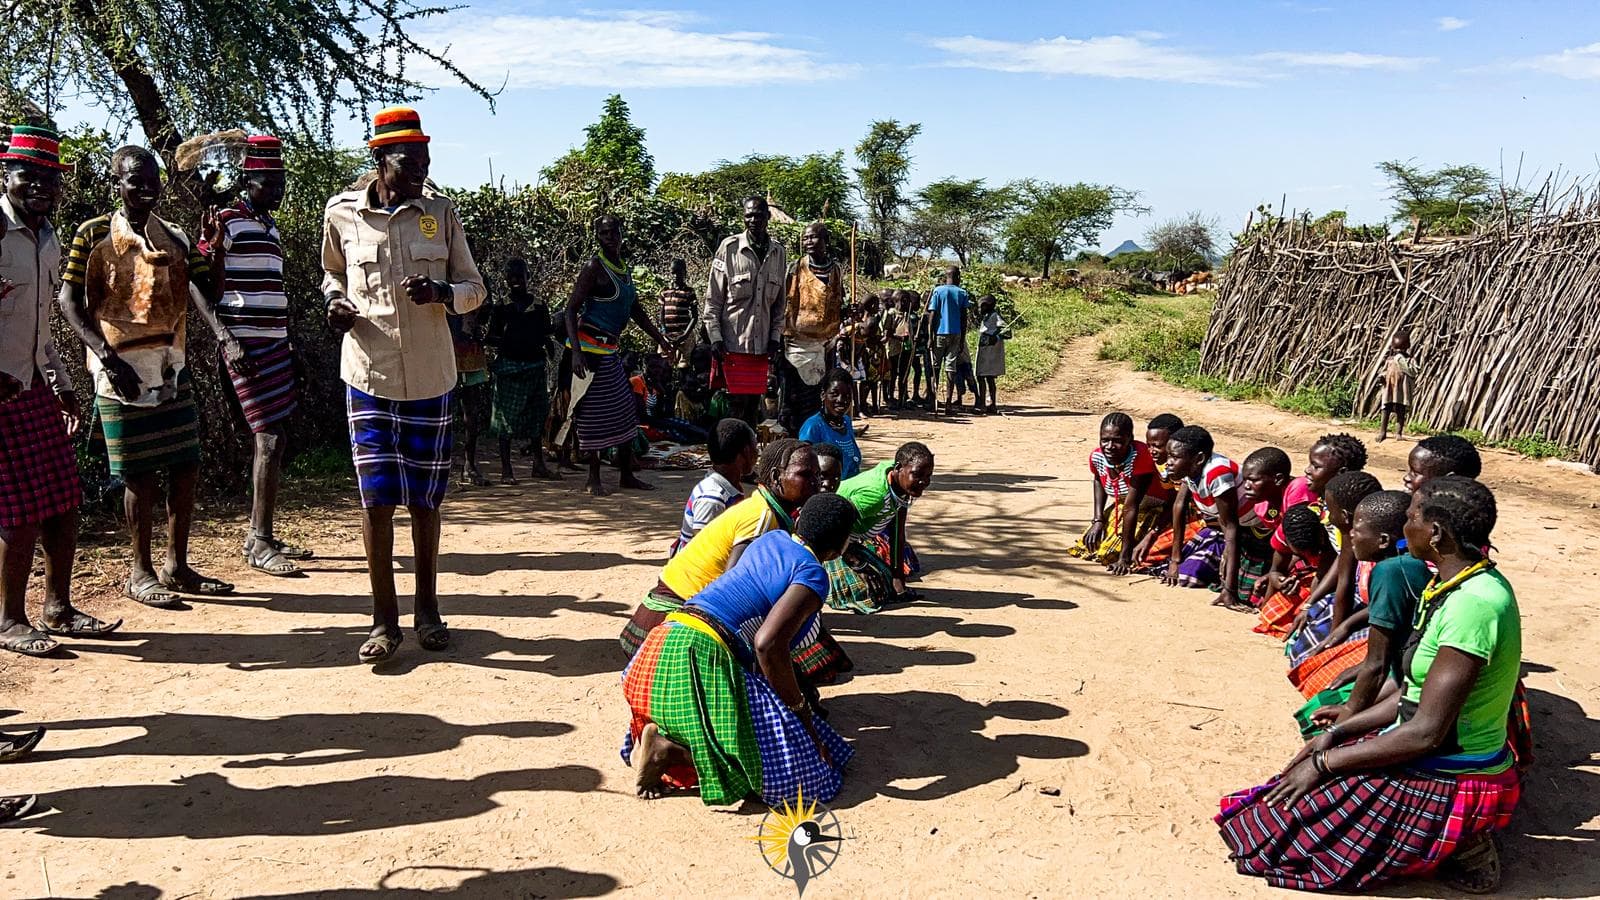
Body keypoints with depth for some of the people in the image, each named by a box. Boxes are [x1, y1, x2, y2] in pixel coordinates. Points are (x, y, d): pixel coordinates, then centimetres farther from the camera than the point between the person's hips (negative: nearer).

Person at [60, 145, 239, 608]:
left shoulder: (175, 237, 11)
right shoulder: (95, 234, -1)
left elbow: (200, 289, -4)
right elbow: (70, 300, -6)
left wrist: (224, 336, -23)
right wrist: (108, 357, -19)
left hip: (172, 366, 5)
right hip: (123, 369, -5)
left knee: (186, 466, 7)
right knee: (142, 474, -1)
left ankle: (177, 567, 20)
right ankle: (141, 573, 14)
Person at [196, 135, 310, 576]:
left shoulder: (270, 226, 18)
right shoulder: (227, 221, -6)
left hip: (276, 342, 9)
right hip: (246, 342, -9)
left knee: (276, 440, 9)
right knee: (269, 439, -13)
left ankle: (262, 536, 17)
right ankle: (258, 543, -8)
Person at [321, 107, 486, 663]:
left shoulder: (441, 211, 1)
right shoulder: (342, 213, 0)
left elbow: (474, 288, 5)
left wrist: (441, 293, -16)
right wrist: (335, 302, -3)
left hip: (429, 377, 1)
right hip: (368, 375, -1)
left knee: (424, 499, 9)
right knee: (376, 497, -2)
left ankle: (427, 610, 24)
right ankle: (384, 620, 10)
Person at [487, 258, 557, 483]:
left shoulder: (538, 303, 10)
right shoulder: (502, 305, 3)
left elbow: (547, 335, 15)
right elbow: (492, 337, 3)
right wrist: (500, 343, -17)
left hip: (536, 364, 3)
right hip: (510, 365, -3)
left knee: (538, 413, 8)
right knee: (507, 415, -4)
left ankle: (539, 464, 19)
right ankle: (506, 469, 1)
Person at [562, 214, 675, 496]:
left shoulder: (625, 268, 14)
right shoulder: (595, 267, -11)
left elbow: (636, 310, 23)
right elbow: (572, 309, -15)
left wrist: (661, 340, 19)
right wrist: (576, 351, -25)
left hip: (611, 349, 9)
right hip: (590, 348, -9)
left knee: (625, 410, 10)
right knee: (593, 412, -4)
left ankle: (627, 475, 18)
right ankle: (593, 479, 6)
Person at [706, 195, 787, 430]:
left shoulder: (778, 252, 9)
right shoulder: (729, 247, -3)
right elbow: (713, 297, -2)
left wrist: (776, 337, 7)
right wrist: (715, 337, -9)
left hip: (762, 343, 4)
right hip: (732, 342, -4)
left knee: (754, 403, 9)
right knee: (736, 404, -4)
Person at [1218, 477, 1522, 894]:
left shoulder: (1472, 603, -28)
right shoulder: (1463, 584, 3)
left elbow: (1426, 732, -26)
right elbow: (1417, 693, 10)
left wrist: (1324, 762, -18)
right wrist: (1337, 734, 7)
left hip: (1449, 782, -9)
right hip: (1443, 760, 10)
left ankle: (1457, 846, 0)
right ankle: (1460, 837, 12)